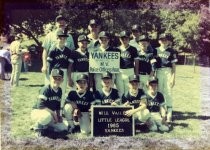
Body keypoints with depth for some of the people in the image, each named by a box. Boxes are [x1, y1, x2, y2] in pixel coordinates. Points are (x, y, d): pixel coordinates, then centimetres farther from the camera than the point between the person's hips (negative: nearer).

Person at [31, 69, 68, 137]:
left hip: (50, 114, 7)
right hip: (37, 111, -7)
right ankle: (38, 126, -9)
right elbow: (40, 106, -27)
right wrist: (53, 113, -25)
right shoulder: (45, 89, -20)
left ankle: (45, 125, 11)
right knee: (47, 116, -42)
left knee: (65, 127, -6)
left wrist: (58, 115, -1)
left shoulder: (60, 91, 3)